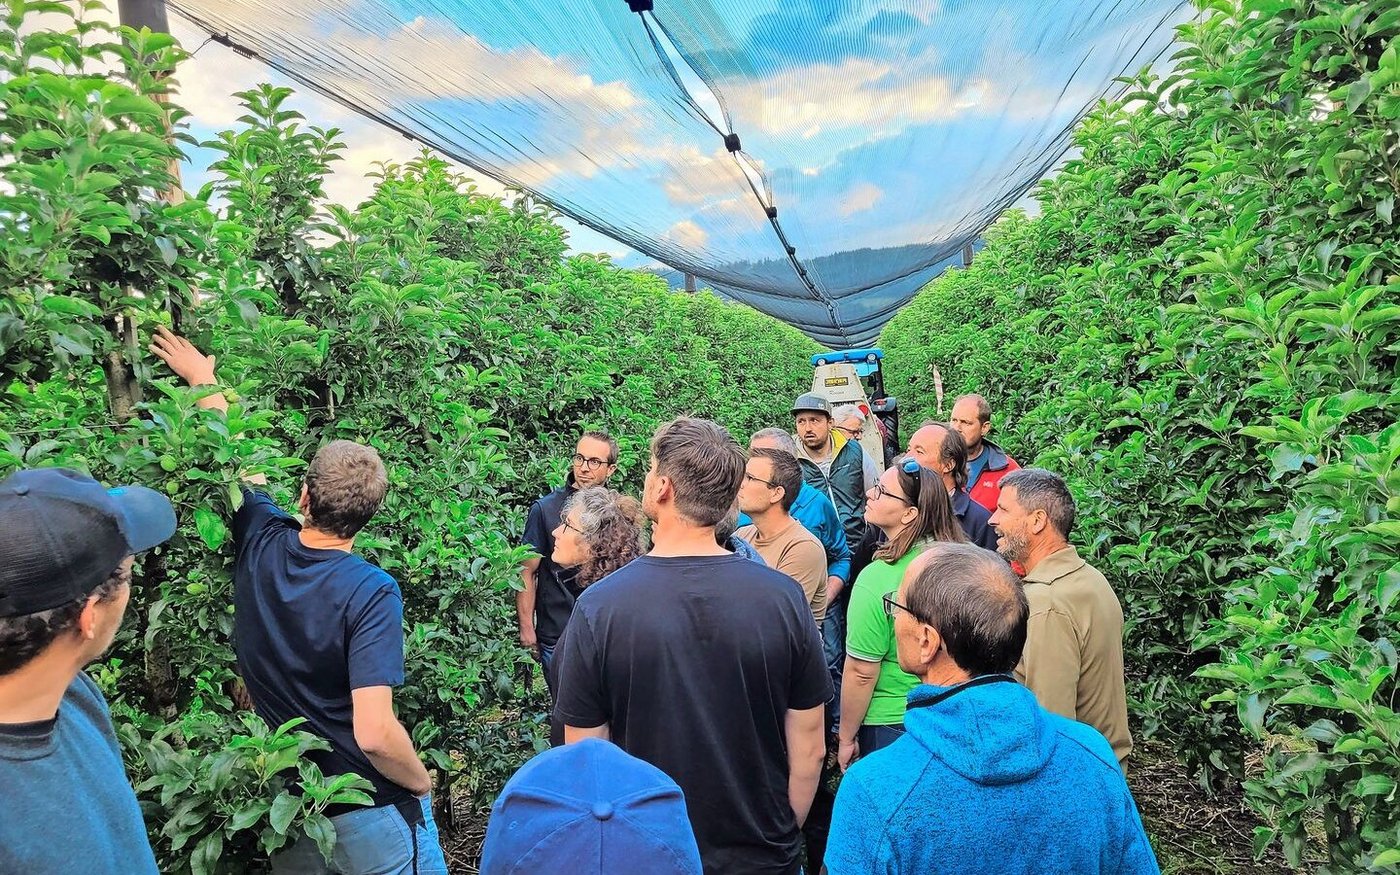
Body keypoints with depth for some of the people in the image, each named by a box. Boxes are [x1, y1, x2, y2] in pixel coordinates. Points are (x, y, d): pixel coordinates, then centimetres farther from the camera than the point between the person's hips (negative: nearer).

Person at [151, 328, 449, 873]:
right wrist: (423, 784, -9)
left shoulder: (260, 544, -9)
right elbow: (374, 734, -28)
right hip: (370, 818, -4)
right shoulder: (371, 591, -24)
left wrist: (202, 380, 25)